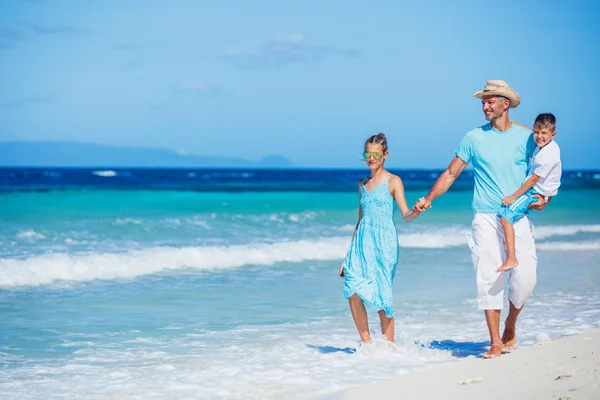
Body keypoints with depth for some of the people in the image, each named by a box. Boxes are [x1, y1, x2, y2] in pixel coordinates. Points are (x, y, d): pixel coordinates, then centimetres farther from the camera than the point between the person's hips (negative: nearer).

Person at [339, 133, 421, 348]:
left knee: (381, 296, -6)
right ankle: (366, 341, 1)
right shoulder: (363, 184, 16)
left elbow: (406, 215, -10)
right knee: (352, 291, -10)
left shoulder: (393, 181, -1)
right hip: (362, 243, 5)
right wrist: (348, 254, 19)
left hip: (384, 243, -5)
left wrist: (416, 211, -34)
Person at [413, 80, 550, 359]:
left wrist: (543, 198, -6)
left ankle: (510, 325, 17)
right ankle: (495, 341, -1)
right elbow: (451, 173, 10)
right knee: (488, 278, -7)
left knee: (525, 277, -9)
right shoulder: (474, 138, 7)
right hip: (486, 218, 0)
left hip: (518, 217, 0)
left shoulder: (526, 137, 6)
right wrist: (428, 198, -1)